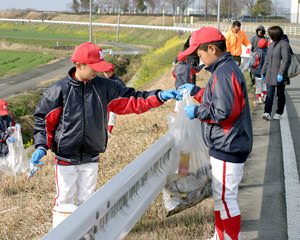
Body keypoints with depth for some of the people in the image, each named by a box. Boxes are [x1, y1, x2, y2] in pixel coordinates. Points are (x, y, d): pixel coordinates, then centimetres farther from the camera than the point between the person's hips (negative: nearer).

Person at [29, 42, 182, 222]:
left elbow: (132, 101, 2)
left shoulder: (104, 87, 1)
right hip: (65, 158, -3)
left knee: (87, 200, 10)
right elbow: (44, 120, -4)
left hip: (91, 158, 3)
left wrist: (160, 96, -10)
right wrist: (41, 147, -15)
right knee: (65, 200, 2)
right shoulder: (59, 90, -9)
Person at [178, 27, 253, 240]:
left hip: (228, 149, -11)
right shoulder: (228, 69, 13)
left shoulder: (225, 73, -20)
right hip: (226, 147, 11)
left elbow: (224, 112, -25)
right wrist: (196, 91, 20)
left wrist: (196, 112, -13)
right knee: (221, 196, 20)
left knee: (225, 198, -5)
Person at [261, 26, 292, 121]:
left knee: (280, 94, 7)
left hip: (279, 75, -6)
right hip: (270, 74, 6)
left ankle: (279, 113, 18)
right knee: (269, 93, -4)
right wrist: (263, 71, 18)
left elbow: (286, 60, -19)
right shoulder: (272, 44, 12)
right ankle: (267, 113, -11)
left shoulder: (284, 44, -12)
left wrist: (281, 73, -23)